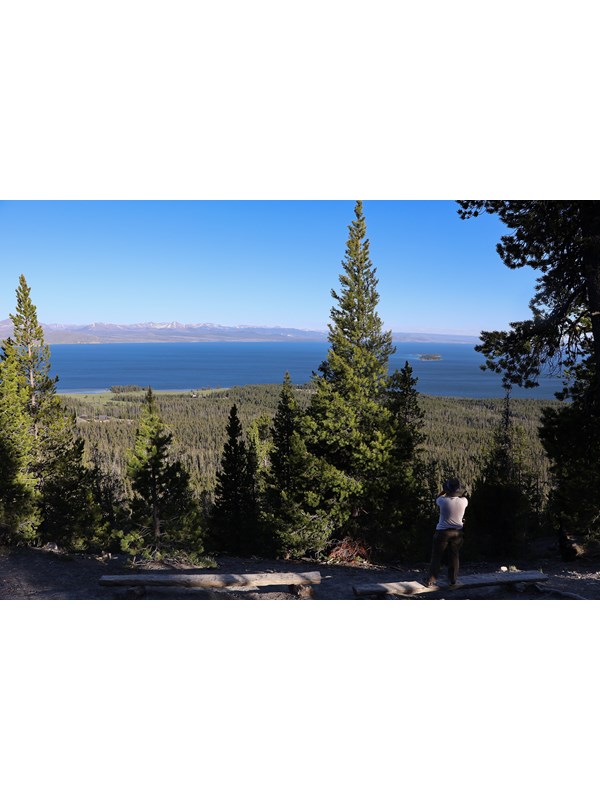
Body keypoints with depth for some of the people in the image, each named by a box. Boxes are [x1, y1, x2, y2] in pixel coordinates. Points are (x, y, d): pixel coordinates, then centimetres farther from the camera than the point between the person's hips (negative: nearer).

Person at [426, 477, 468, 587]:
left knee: (436, 556, 6)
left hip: (442, 532, -2)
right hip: (457, 532, 2)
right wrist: (459, 490, 12)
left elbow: (437, 498, 7)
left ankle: (431, 580, 7)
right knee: (454, 556, 14)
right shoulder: (463, 501, -11)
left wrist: (445, 489, 9)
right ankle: (452, 580, 20)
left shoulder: (443, 501, -17)